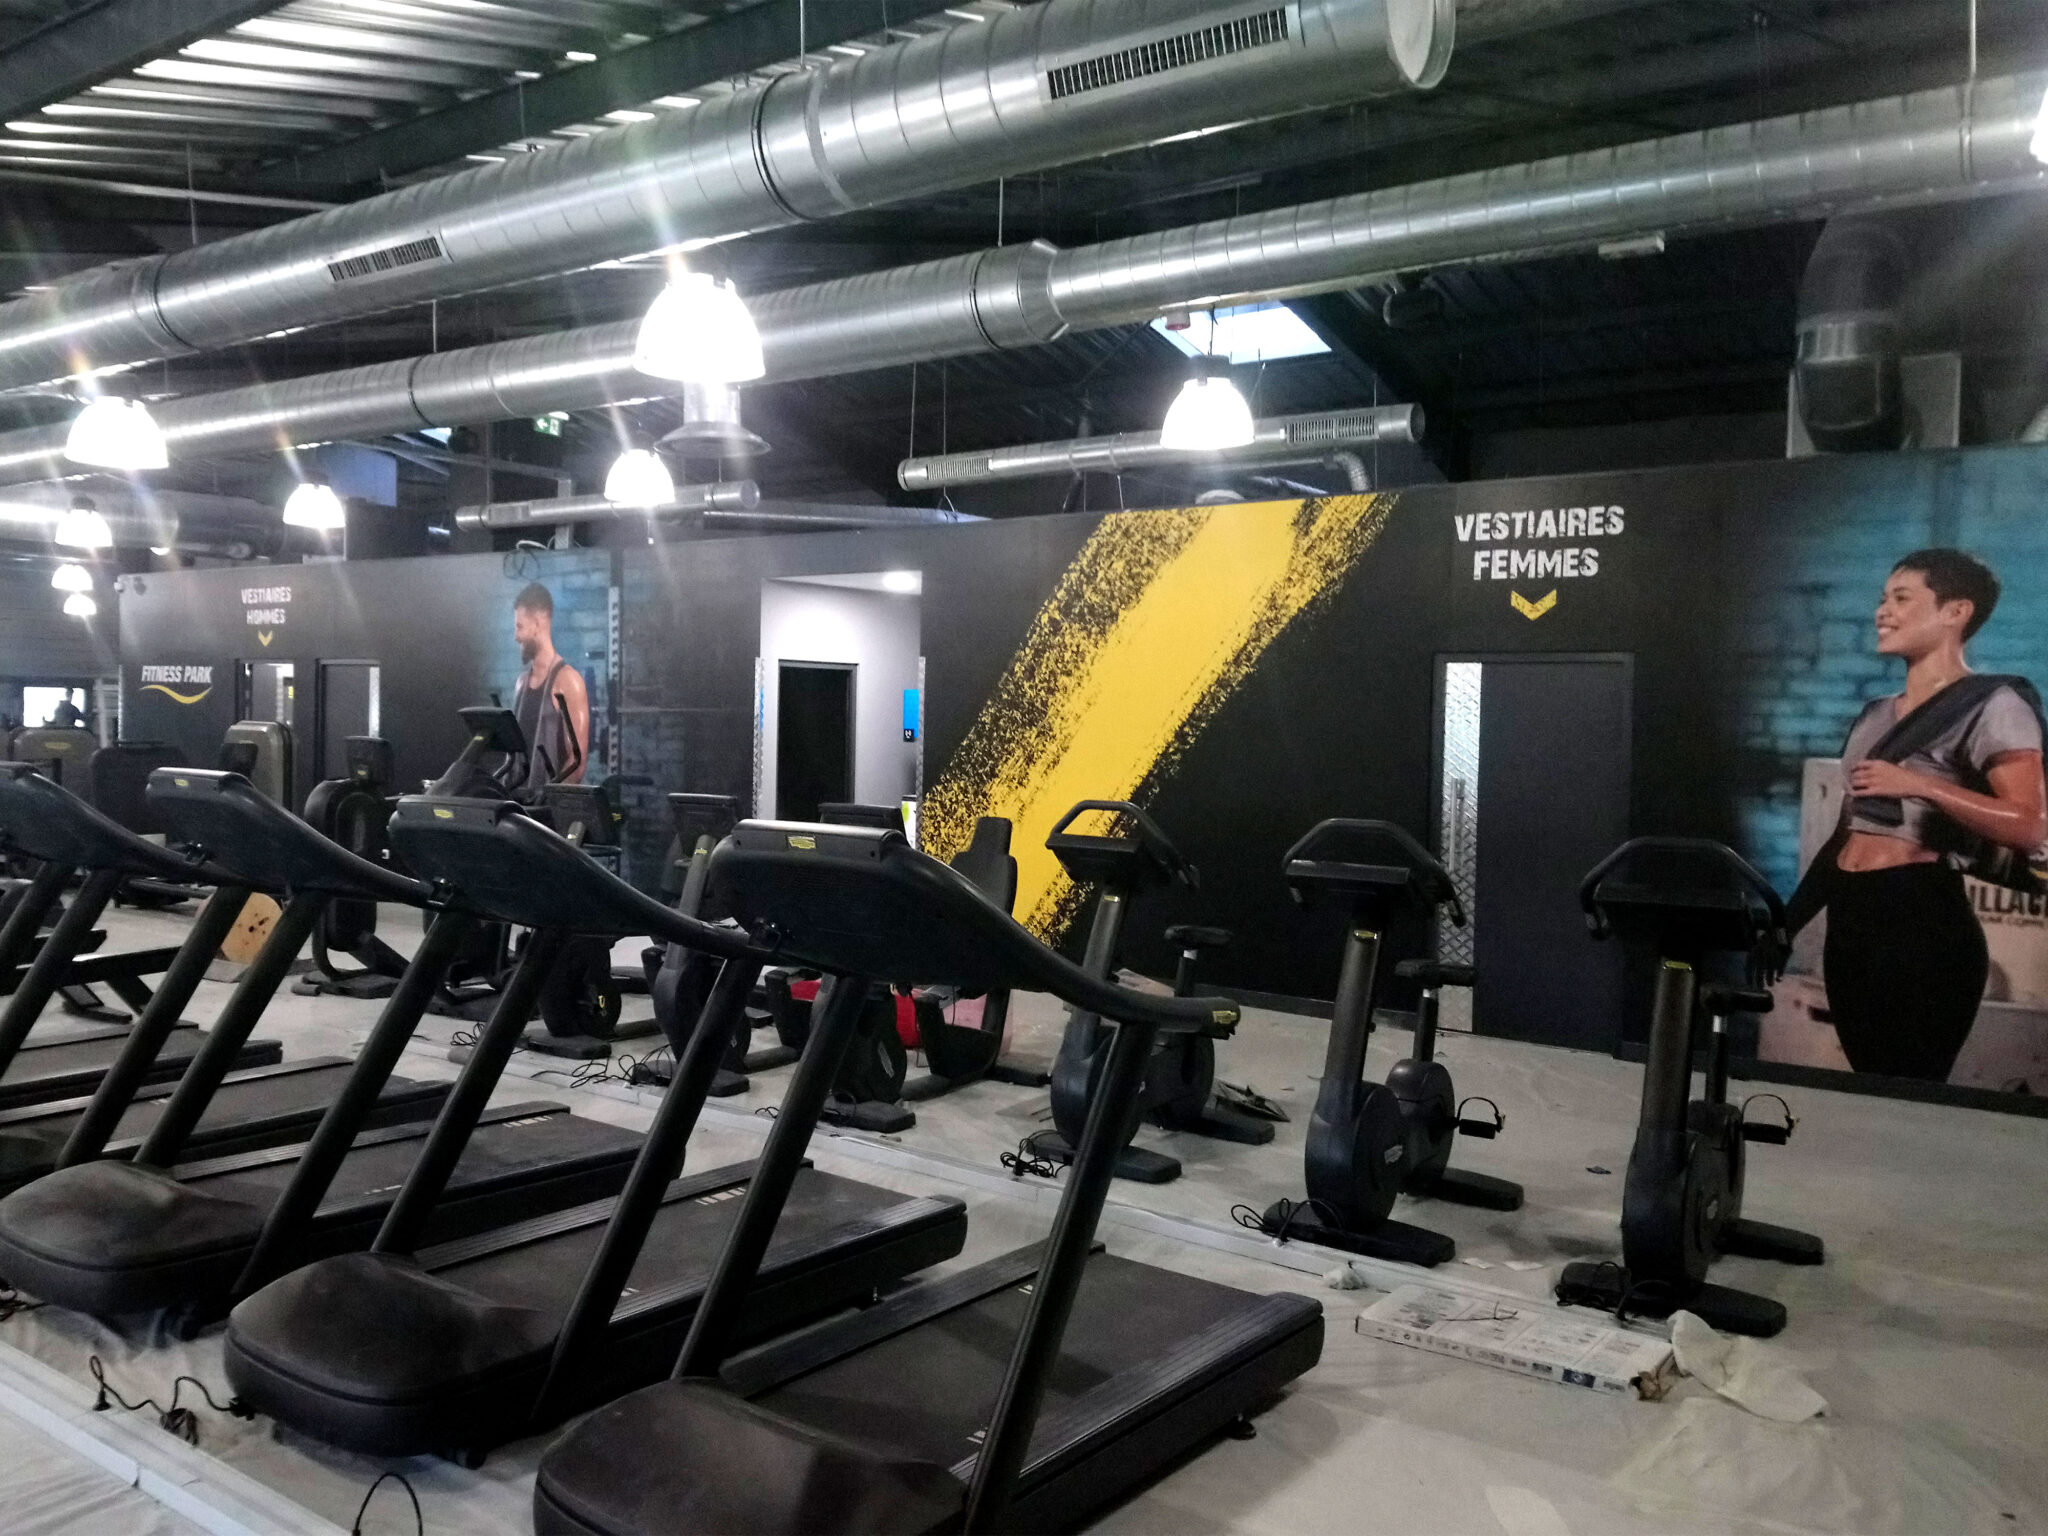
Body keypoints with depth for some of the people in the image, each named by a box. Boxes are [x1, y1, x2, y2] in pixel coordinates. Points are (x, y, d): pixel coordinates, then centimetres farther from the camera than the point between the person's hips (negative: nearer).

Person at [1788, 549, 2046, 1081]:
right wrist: (1788, 920, 17)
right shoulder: (1875, 714, 18)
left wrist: (1922, 784, -23)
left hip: (1922, 920, -7)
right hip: (1848, 919, 8)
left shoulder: (1991, 705, -6)